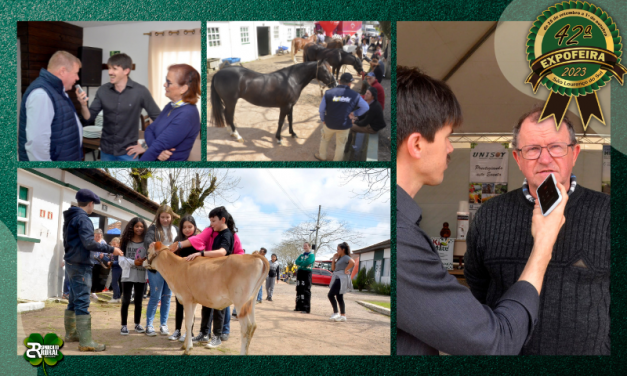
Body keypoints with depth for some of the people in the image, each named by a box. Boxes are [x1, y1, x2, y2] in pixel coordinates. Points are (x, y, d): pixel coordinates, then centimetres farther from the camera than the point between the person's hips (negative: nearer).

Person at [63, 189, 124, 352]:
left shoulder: (70, 217, 15)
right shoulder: (83, 219, -15)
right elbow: (89, 243, -24)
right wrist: (111, 249, -17)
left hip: (71, 264, 10)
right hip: (81, 266, -10)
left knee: (74, 301, 19)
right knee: (82, 303, -11)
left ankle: (71, 333, 27)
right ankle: (85, 342, -13)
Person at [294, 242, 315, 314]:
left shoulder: (311, 255, -1)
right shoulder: (301, 255, 19)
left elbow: (307, 263, -16)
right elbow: (296, 262, 5)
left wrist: (300, 263, -3)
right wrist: (303, 263, -9)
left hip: (307, 273, -7)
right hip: (299, 272, 7)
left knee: (306, 291, -9)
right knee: (299, 290, 9)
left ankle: (306, 308, -10)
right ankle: (299, 307, 16)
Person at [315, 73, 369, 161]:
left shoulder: (329, 93, -16)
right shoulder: (355, 96, -13)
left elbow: (321, 109, -10)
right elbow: (365, 107, -3)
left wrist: (323, 119, 7)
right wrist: (355, 114, 5)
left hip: (329, 124, 1)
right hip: (344, 126, 0)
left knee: (324, 139, 28)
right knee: (340, 145, 20)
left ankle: (322, 156, 48)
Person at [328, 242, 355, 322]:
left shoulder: (346, 257, -9)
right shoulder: (339, 258, 20)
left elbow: (352, 262, -30)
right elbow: (333, 268, 20)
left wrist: (345, 270, -23)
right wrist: (333, 259, 11)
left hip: (342, 279, -10)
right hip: (337, 278, 10)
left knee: (331, 295, -16)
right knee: (339, 297, 10)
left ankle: (335, 313, -12)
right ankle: (343, 315, 12)